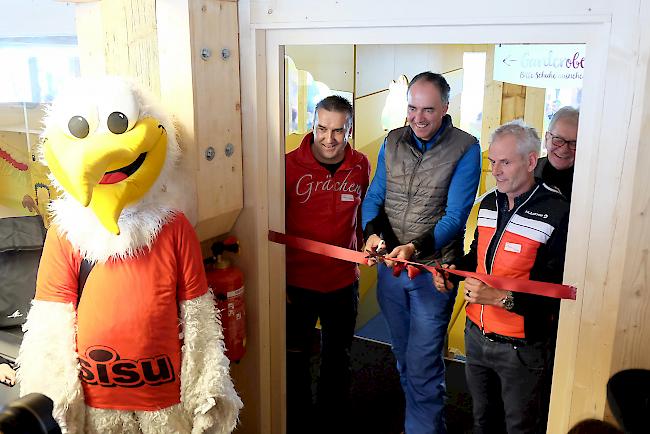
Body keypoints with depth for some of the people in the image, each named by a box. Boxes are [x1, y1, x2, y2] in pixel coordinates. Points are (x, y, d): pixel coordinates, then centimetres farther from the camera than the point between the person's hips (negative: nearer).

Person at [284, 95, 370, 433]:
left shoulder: (360, 166, -3)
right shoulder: (291, 165, -14)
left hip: (343, 283, 3)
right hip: (297, 283, -3)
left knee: (338, 357, 20)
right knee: (295, 359, 13)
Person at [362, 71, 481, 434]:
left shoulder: (465, 148, -10)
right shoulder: (393, 142, 3)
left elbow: (455, 216, -15)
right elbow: (374, 197, 5)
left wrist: (416, 247, -30)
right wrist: (373, 232, -15)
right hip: (390, 267, 5)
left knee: (423, 367, -2)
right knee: (405, 358, 20)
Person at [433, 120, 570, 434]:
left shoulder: (557, 213, -19)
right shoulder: (489, 204, 4)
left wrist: (501, 297, -29)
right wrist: (452, 272, -1)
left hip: (523, 348, -6)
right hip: (477, 335, 6)